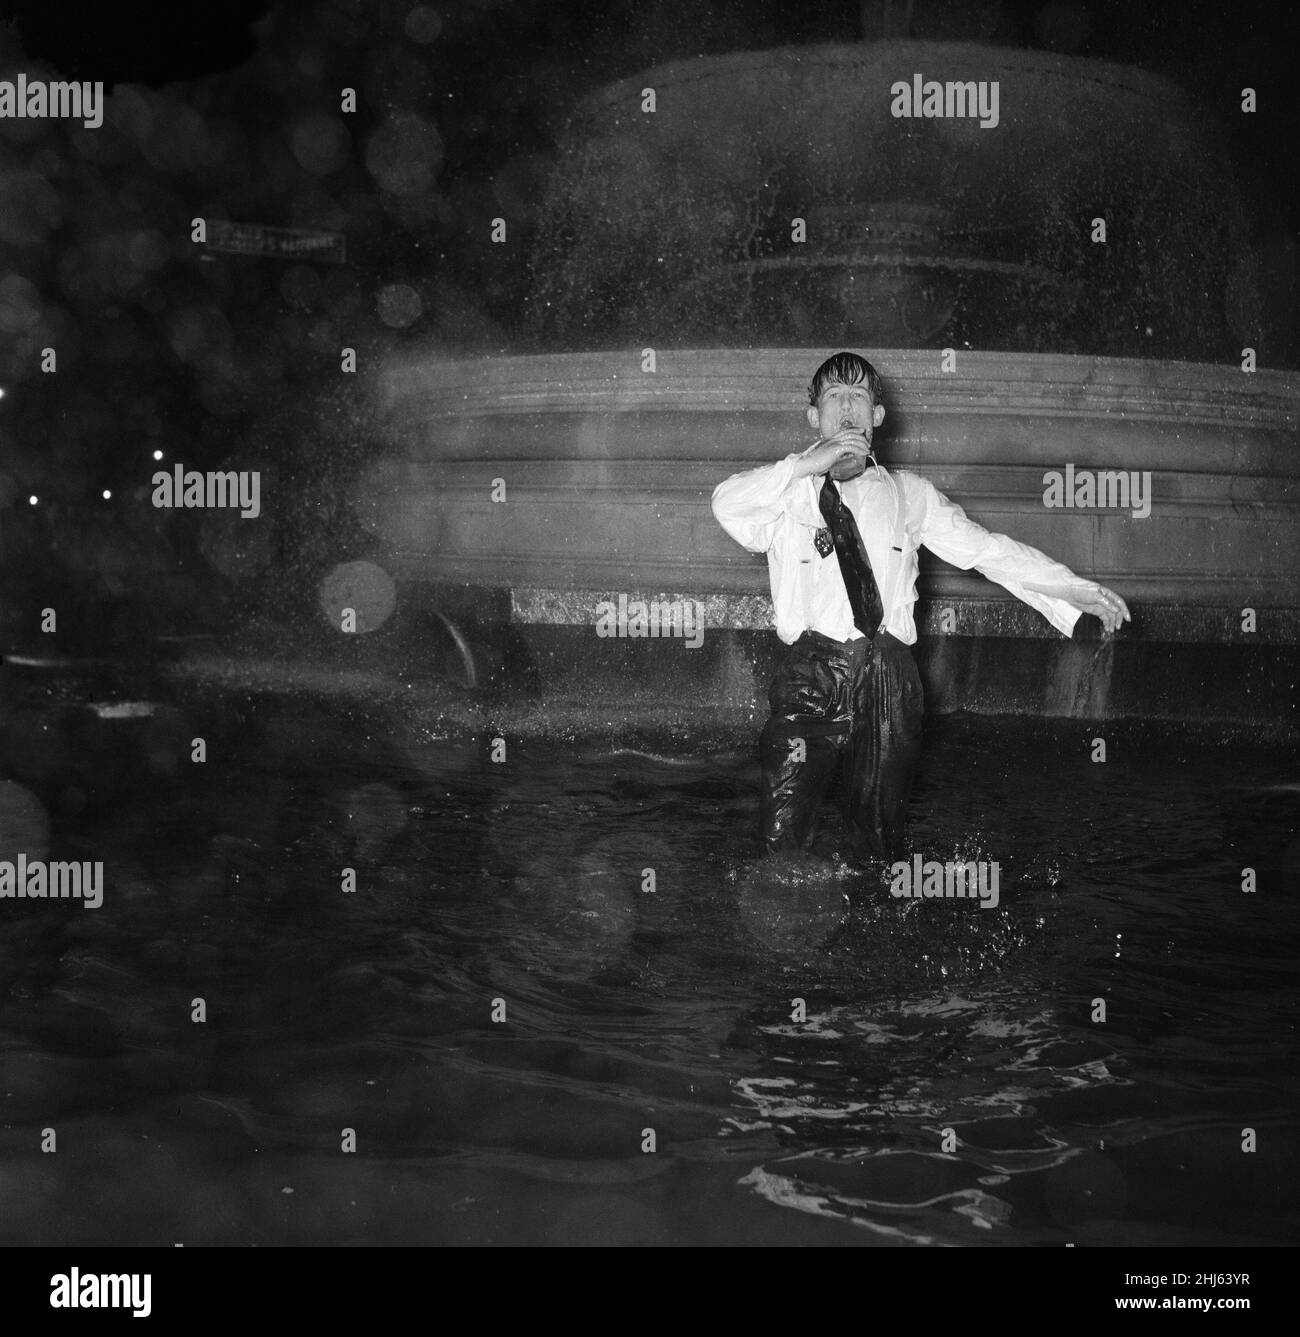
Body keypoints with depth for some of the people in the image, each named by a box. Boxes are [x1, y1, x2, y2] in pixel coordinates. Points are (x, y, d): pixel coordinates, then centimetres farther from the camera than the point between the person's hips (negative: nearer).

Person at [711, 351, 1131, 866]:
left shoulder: (907, 493, 19)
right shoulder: (787, 493, 12)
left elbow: (984, 547, 17)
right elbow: (726, 504, -7)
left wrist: (1074, 591, 11)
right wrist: (807, 465, -10)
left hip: (888, 683, 2)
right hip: (811, 676, -2)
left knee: (880, 841, 4)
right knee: (782, 836, -10)